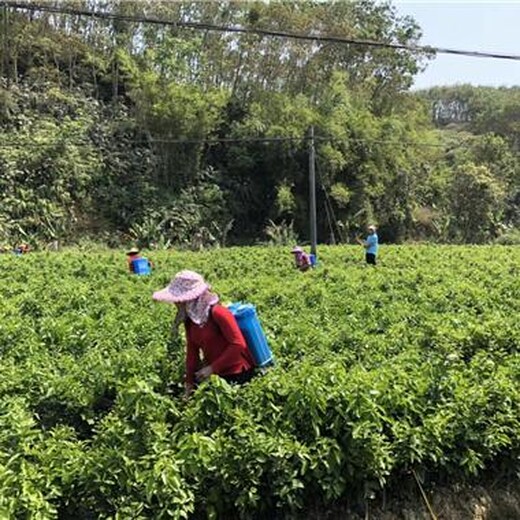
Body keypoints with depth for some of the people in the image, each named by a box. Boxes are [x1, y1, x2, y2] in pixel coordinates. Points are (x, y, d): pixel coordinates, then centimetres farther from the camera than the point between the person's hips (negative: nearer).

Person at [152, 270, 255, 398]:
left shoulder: (218, 313, -25)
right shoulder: (189, 318, -1)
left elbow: (238, 344, -26)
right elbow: (192, 350, 2)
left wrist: (212, 368, -23)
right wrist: (189, 381, -2)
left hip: (236, 374, -7)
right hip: (215, 373, 7)